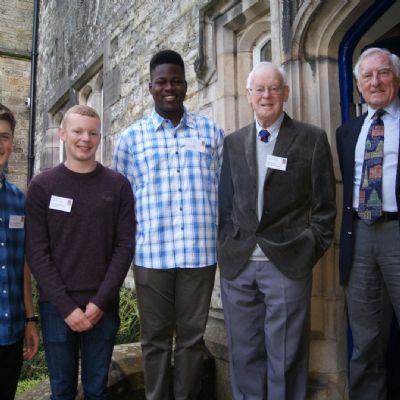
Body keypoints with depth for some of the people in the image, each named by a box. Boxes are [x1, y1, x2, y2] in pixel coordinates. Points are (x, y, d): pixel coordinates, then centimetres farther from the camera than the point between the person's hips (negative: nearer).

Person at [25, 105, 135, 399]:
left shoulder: (118, 185, 1)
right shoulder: (42, 186, 0)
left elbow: (125, 246, -2)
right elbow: (37, 252, -4)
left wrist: (100, 301, -10)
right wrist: (67, 306, -11)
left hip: (103, 307, 1)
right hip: (56, 307, 0)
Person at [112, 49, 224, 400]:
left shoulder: (211, 132, 8)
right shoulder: (132, 137, 6)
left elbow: (224, 190, 10)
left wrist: (225, 241, 6)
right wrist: (127, 245, 3)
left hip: (200, 252, 1)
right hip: (151, 253, 0)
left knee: (192, 336, 11)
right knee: (155, 338, 12)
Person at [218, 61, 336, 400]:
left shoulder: (312, 139, 3)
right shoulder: (233, 142, 12)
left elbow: (323, 206, 2)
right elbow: (226, 203, 12)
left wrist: (310, 251, -4)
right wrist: (228, 248, 5)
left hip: (287, 264, -3)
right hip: (238, 264, 3)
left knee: (285, 357, 6)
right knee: (244, 355, 13)